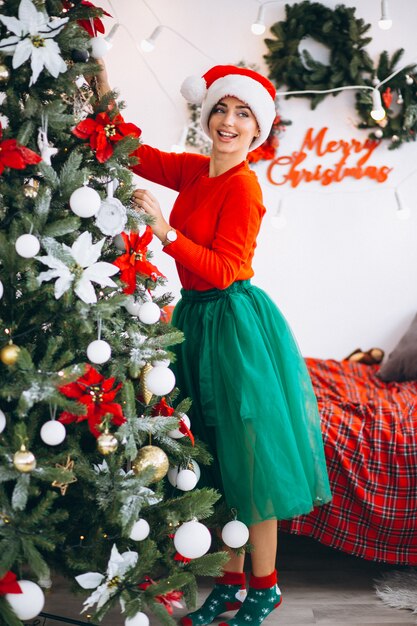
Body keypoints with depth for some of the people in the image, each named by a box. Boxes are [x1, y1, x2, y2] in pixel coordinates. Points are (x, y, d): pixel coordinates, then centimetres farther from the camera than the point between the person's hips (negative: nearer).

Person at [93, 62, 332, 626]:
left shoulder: (243, 186, -15)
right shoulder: (195, 171, 8)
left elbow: (223, 270, -20)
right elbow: (138, 156, 18)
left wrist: (166, 232, -27)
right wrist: (106, 98, 9)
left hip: (234, 321, -8)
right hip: (196, 318, 8)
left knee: (248, 456, 1)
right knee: (215, 458, 14)